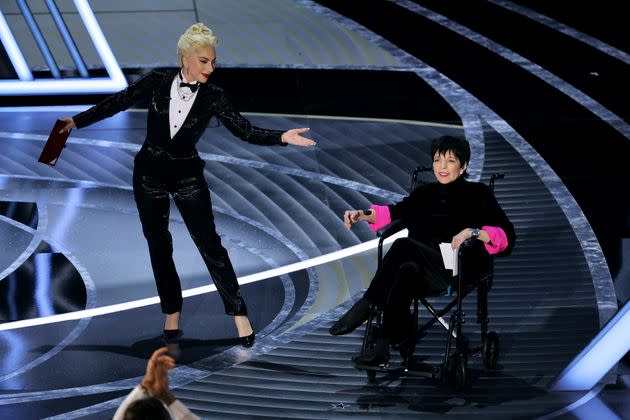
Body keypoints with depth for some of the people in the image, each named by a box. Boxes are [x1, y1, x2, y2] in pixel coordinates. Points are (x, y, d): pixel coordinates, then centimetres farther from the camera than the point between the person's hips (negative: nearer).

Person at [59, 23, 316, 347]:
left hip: (187, 176, -1)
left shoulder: (212, 97, -9)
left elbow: (245, 131, -13)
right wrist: (77, 121, 4)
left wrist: (282, 137, -27)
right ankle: (172, 313, 21)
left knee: (209, 244, -8)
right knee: (158, 246, 8)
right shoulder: (157, 83, -9)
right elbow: (118, 102, 2)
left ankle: (239, 314, -6)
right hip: (149, 174, 1)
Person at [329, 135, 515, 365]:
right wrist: (363, 215, 11)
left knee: (403, 245, -32)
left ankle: (363, 307, -26)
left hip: (461, 272, -4)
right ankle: (385, 344, -40)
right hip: (428, 272, 4)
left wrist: (474, 232, -21)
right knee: (405, 271, -35)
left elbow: (506, 236, -3)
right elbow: (396, 211, 29)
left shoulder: (477, 194, 6)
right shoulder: (427, 193, 20)